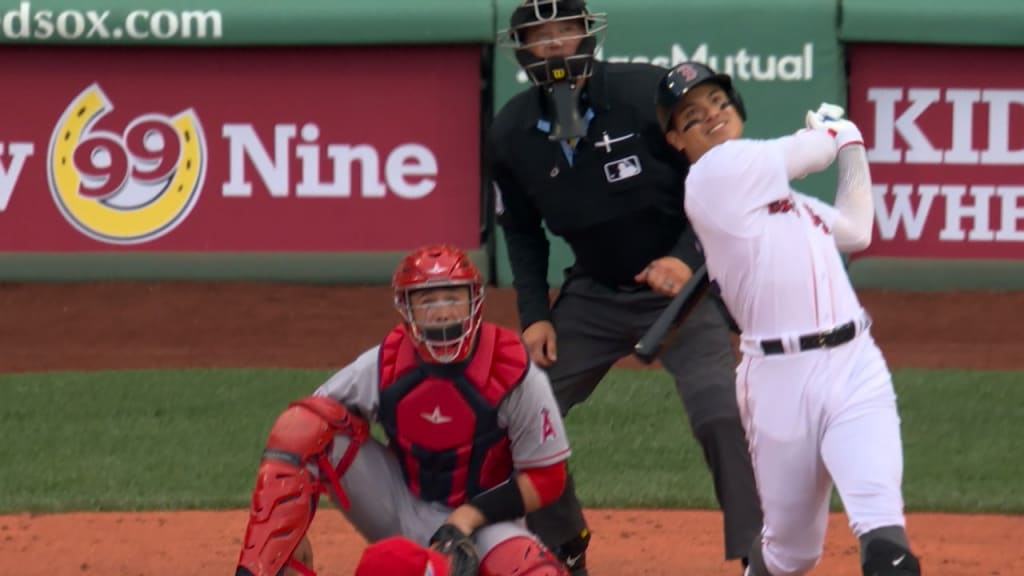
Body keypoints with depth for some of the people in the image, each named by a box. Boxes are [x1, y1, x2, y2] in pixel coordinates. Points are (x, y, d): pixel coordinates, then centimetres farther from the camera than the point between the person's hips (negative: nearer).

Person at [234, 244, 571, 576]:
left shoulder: (517, 377, -20)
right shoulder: (381, 368, -15)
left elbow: (546, 478, -12)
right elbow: (303, 431, -9)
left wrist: (467, 519, -23)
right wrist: (290, 532, -18)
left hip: (481, 517, -2)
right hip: (401, 509, 2)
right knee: (299, 428, -21)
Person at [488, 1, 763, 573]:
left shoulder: (647, 93, -20)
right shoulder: (512, 133, -6)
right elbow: (522, 231, 9)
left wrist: (689, 258, -27)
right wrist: (535, 314, 0)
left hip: (682, 284, -5)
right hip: (594, 292, 5)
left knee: (721, 414, -22)